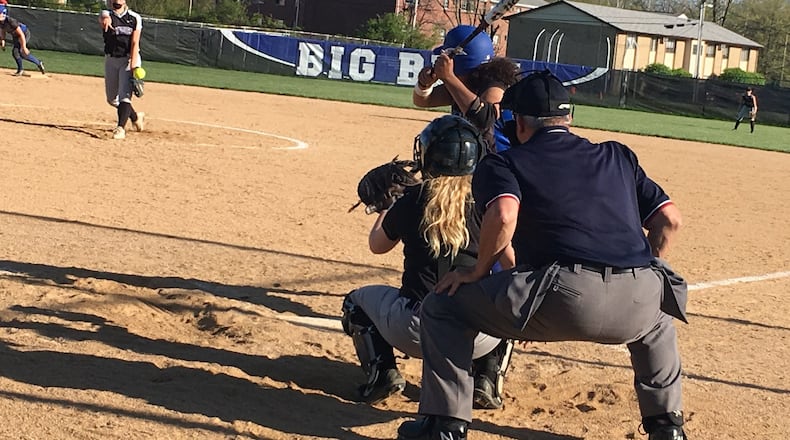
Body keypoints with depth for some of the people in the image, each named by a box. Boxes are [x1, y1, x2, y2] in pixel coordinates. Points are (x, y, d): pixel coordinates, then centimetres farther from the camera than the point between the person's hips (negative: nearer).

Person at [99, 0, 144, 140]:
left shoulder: (135, 18, -3)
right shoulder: (107, 15, -1)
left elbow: (135, 43, -9)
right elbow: (103, 17, -28)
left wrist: (133, 66, -21)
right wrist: (105, 19, -55)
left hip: (129, 59, -3)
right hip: (110, 60, 4)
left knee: (124, 95, -18)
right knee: (112, 98, 14)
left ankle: (120, 128, -22)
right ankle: (135, 117, 34)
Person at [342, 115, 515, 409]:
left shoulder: (410, 200, 2)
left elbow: (376, 245, 20)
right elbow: (513, 264, 2)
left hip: (414, 332, 0)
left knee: (356, 301, 28)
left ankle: (383, 372, 6)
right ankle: (488, 379, 11)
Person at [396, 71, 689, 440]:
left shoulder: (503, 162, 13)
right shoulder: (618, 156, 25)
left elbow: (503, 215, -9)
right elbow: (670, 218, 18)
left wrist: (477, 271, 6)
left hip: (565, 298, -4)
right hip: (638, 304, 5)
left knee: (442, 306, 16)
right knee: (659, 316, 43)